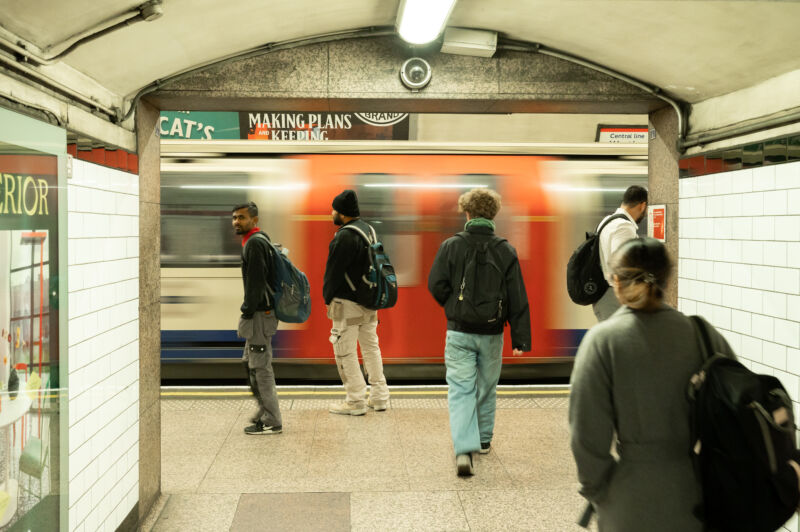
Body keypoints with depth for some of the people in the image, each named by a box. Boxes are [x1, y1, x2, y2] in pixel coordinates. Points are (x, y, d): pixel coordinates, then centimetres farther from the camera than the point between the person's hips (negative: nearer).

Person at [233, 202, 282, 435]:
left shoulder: (255, 243, -16)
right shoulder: (261, 239, 17)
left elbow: (256, 282, -21)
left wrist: (248, 311, -18)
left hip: (259, 315, -11)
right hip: (260, 312, 11)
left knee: (261, 366, -6)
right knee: (250, 363, 20)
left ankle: (271, 422, 0)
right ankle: (265, 410, 29)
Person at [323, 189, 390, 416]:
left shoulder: (346, 236, -19)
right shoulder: (367, 229, 11)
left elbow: (334, 270, -16)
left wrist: (327, 297, -2)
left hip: (348, 302, -9)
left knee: (345, 352, -1)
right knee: (370, 346, 16)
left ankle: (356, 401, 3)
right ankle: (379, 397, 22)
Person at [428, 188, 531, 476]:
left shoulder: (451, 246, -6)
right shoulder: (506, 251, -2)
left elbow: (435, 285, -7)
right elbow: (518, 299, -2)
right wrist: (521, 338, 1)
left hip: (459, 332, -2)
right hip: (492, 333, 2)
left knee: (460, 390, 0)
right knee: (487, 387, 19)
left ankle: (464, 449, -16)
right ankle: (483, 439, 35)